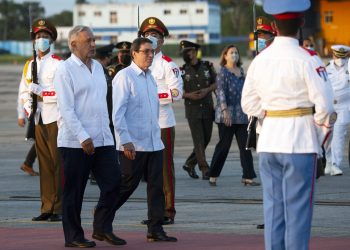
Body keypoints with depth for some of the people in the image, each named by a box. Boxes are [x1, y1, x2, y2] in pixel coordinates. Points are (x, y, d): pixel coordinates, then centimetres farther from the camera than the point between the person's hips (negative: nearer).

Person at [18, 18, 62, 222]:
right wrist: (28, 108, 1)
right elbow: (24, 91, 18)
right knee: (44, 164, 7)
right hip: (39, 120, 5)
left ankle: (59, 209, -2)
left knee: (58, 163, -4)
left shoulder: (58, 64, -3)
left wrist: (41, 92, -14)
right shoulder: (30, 65, 14)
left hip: (55, 119, -5)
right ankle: (47, 208, 10)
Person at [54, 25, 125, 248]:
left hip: (103, 138, 7)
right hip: (75, 142, -7)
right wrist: (83, 138, -19)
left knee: (113, 181, 2)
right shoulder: (65, 70, -8)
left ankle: (103, 228, 15)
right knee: (74, 190, 1)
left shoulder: (98, 67, 14)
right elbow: (66, 109, -14)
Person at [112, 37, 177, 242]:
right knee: (127, 186, -3)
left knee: (156, 186, 3)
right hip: (133, 145, -7)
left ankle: (155, 230, 6)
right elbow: (117, 113, -14)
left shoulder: (150, 77, 14)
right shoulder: (125, 77, -10)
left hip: (154, 144, 7)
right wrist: (126, 141, -19)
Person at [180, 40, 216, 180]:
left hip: (207, 109, 3)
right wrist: (188, 95, -15)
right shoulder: (182, 70, 0)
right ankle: (205, 170, -8)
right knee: (199, 140, -9)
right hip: (192, 109, -3)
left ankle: (190, 164, 24)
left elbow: (216, 83, 10)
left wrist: (207, 90, -9)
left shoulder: (207, 66, 5)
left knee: (206, 138, 8)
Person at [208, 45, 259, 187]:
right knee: (223, 145, -1)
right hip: (227, 115, -6)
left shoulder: (241, 71, 14)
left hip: (241, 115, 6)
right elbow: (221, 92, -14)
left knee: (245, 146, 2)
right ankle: (213, 176, 9)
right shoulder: (223, 72, -6)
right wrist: (225, 111, -23)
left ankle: (248, 177, 3)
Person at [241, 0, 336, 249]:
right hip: (300, 141, -5)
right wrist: (324, 128, 4)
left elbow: (249, 104, 11)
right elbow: (324, 104, -13)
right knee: (298, 208, -1)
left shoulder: (260, 60, 5)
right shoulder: (307, 59, -12)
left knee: (273, 207, 10)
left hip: (268, 141, 5)